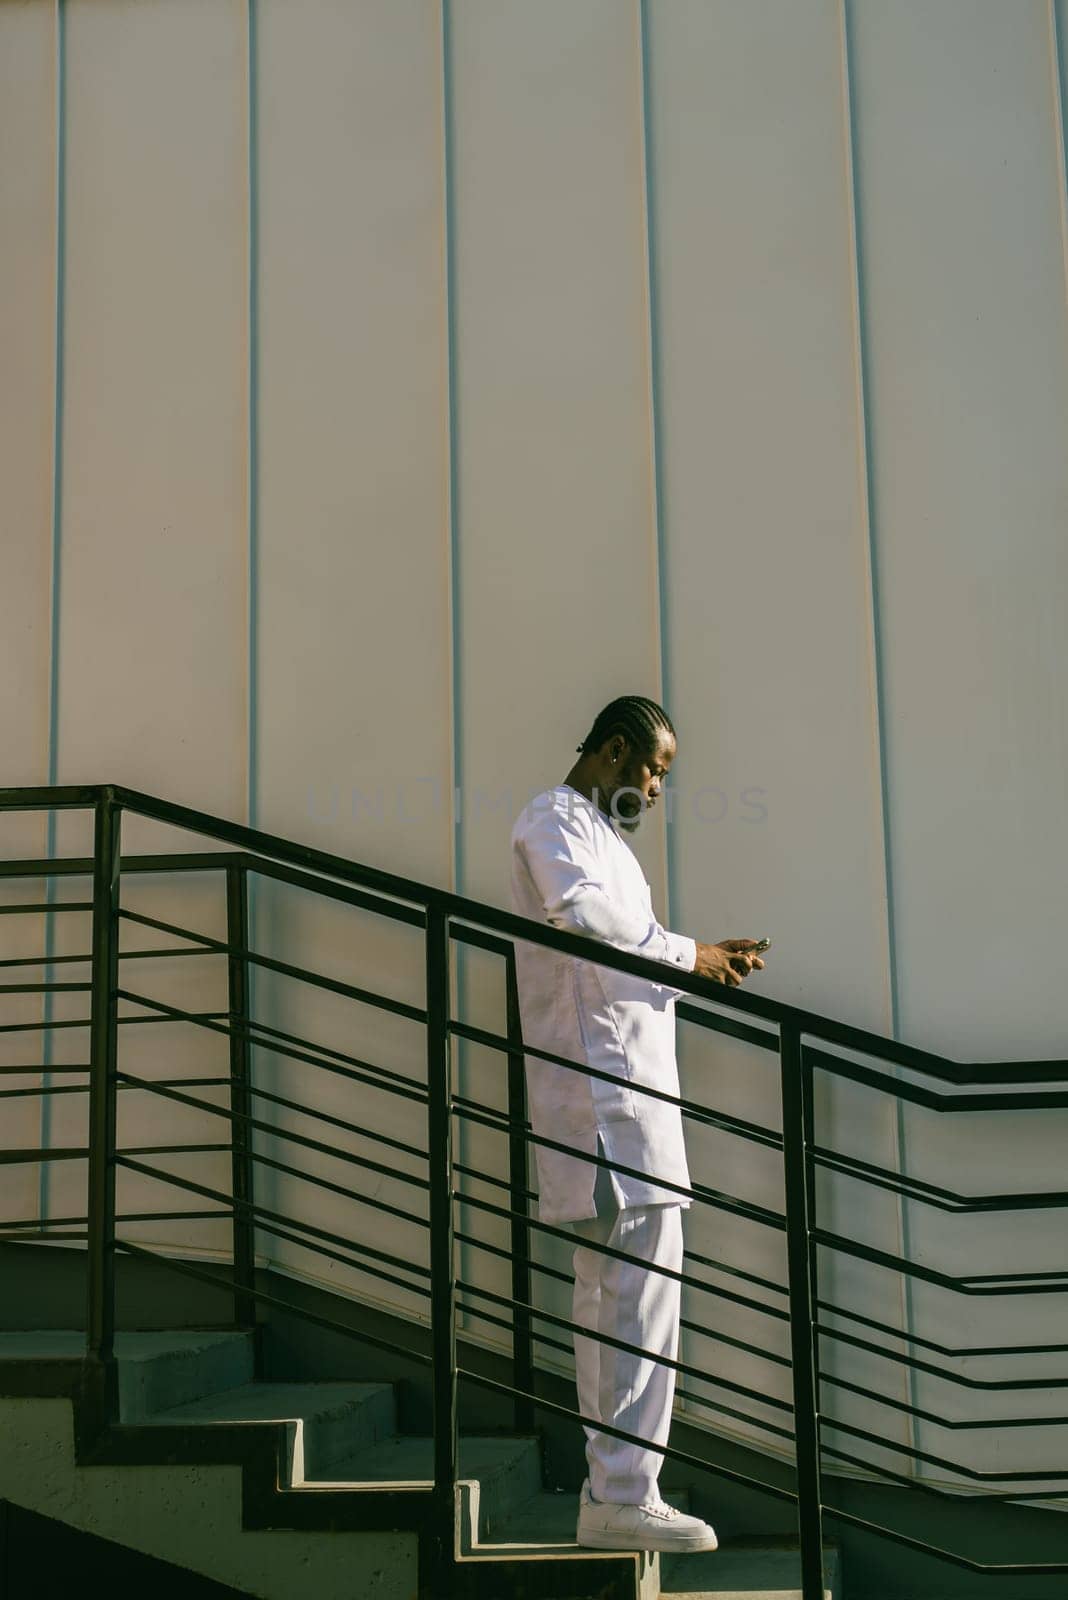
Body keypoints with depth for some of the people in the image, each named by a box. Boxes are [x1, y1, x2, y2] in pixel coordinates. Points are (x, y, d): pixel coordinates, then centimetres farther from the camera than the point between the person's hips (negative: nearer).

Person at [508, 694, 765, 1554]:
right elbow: (579, 911, -25)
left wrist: (705, 959, 11)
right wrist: (685, 952, -16)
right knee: (644, 1282, -12)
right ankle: (624, 1498, -9)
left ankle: (611, 1493, 18)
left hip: (629, 1083, 11)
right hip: (601, 1078, -11)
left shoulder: (602, 834, 26)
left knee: (609, 1290, 12)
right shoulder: (554, 819, -5)